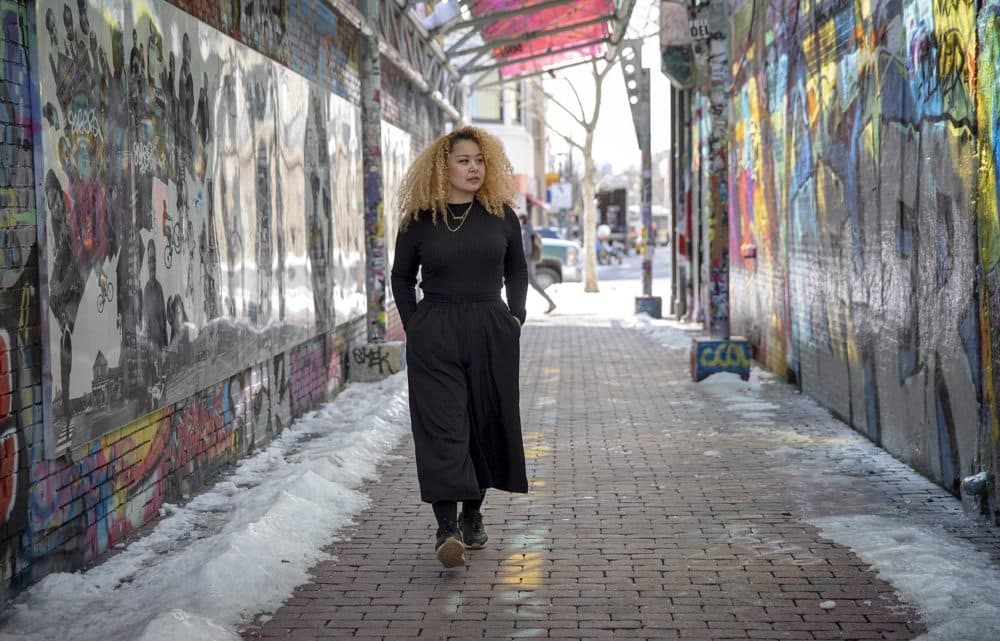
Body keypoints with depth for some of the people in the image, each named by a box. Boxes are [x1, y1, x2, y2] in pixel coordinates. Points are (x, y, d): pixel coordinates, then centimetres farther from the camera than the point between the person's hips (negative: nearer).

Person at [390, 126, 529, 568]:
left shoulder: (501, 215, 7)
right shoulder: (419, 220, 0)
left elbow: (517, 270, 17)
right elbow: (401, 277, 11)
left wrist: (515, 316, 6)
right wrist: (412, 326, 2)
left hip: (492, 333, 3)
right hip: (434, 335, -3)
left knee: (487, 424, 9)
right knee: (441, 428, -11)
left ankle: (473, 514, 26)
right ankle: (446, 529, -17)